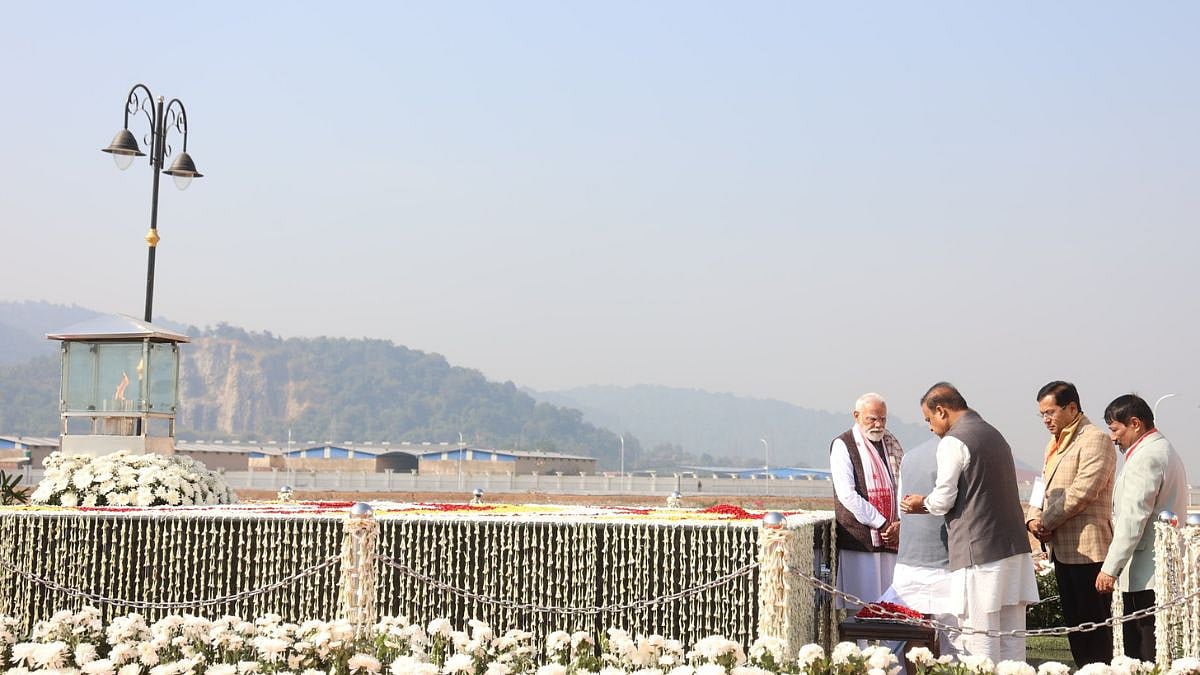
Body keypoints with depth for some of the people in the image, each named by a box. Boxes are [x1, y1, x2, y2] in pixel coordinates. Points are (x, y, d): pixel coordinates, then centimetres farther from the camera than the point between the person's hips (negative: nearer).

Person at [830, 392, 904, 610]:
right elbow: (847, 495, -11)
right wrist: (882, 524, -12)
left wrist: (900, 523, -3)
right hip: (859, 540, -5)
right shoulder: (843, 445, -2)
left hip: (892, 537, 5)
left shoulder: (892, 443, 15)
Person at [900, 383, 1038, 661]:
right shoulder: (994, 435, 18)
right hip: (1015, 548, 8)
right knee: (1011, 641, 9)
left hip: (978, 553, -8)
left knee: (978, 644, -3)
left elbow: (943, 500, -10)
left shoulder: (953, 442, -9)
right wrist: (926, 504, 24)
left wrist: (922, 503, 11)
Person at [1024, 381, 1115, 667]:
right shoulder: (1054, 445, 21)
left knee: (1094, 625, -6)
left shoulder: (1095, 439, -9)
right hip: (1062, 549, 9)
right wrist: (1033, 518, 2)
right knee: (1074, 623, 11)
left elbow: (1083, 490, -19)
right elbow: (1043, 490, 22)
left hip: (1087, 549, -9)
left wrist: (1048, 521, -12)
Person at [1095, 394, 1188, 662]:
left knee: (1146, 655, -9)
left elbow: (1133, 519, -19)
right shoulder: (1164, 450, 20)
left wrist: (1110, 568, -18)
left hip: (1146, 577, -10)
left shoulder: (1145, 458, -13)